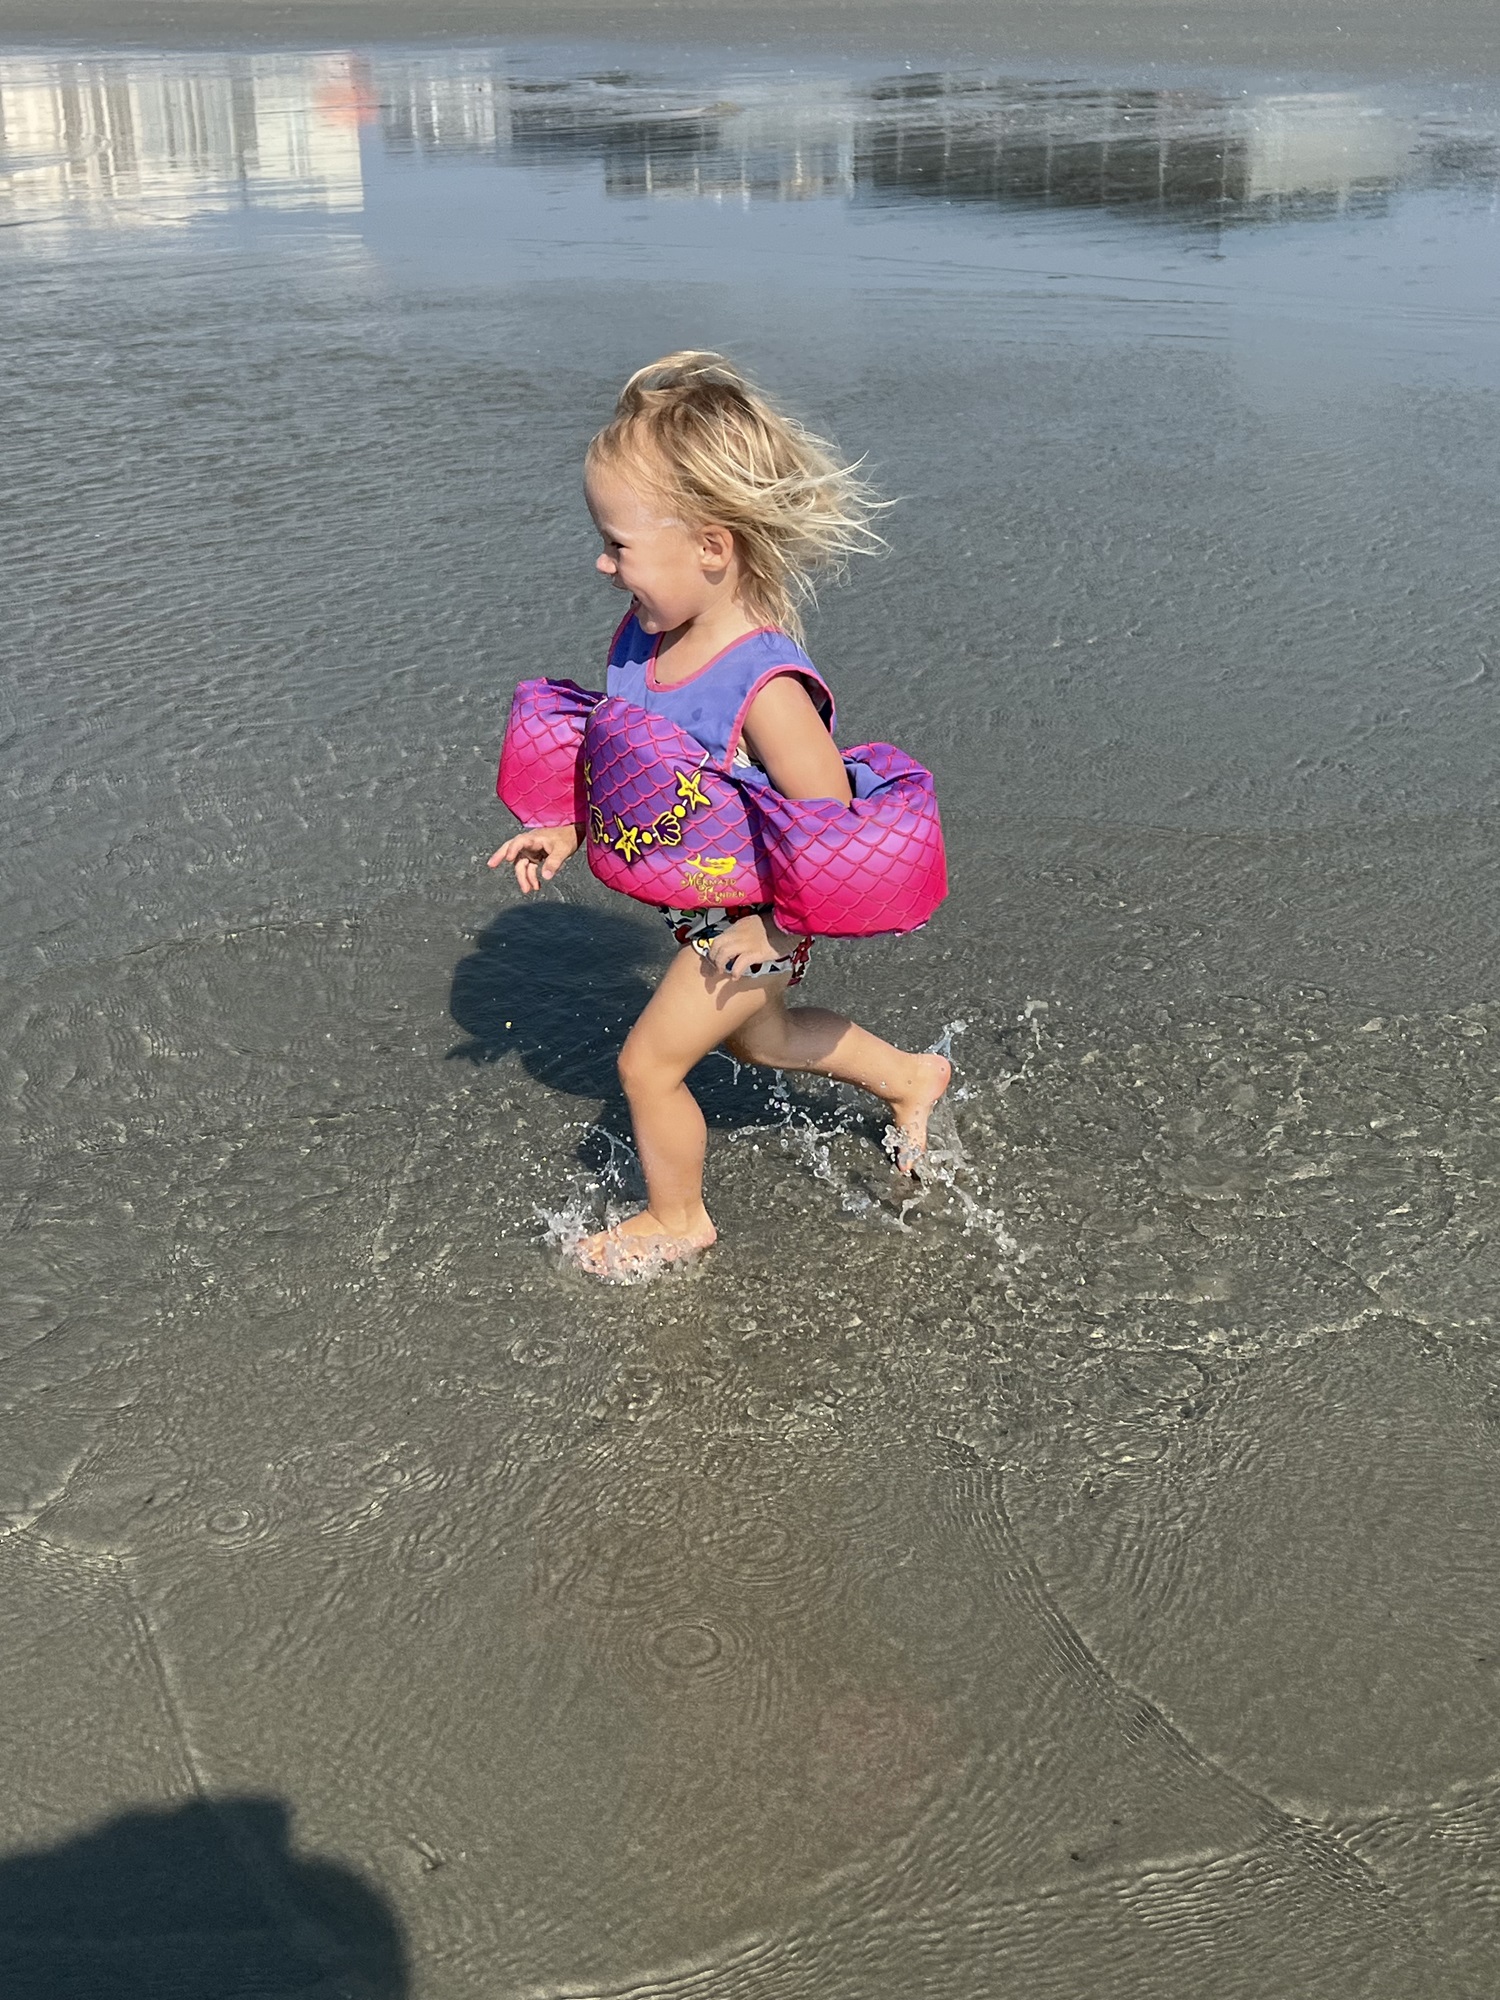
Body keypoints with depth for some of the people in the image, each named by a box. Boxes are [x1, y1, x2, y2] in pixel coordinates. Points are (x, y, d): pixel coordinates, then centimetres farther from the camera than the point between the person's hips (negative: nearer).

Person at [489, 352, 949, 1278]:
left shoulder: (766, 689, -36)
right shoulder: (645, 637, -11)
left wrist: (760, 935, -27)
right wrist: (569, 831, 2)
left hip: (754, 914, -8)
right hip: (699, 899, 8)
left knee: (649, 1063, 5)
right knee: (757, 1034, 29)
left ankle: (677, 1220, 32)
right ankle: (911, 1077, 51)